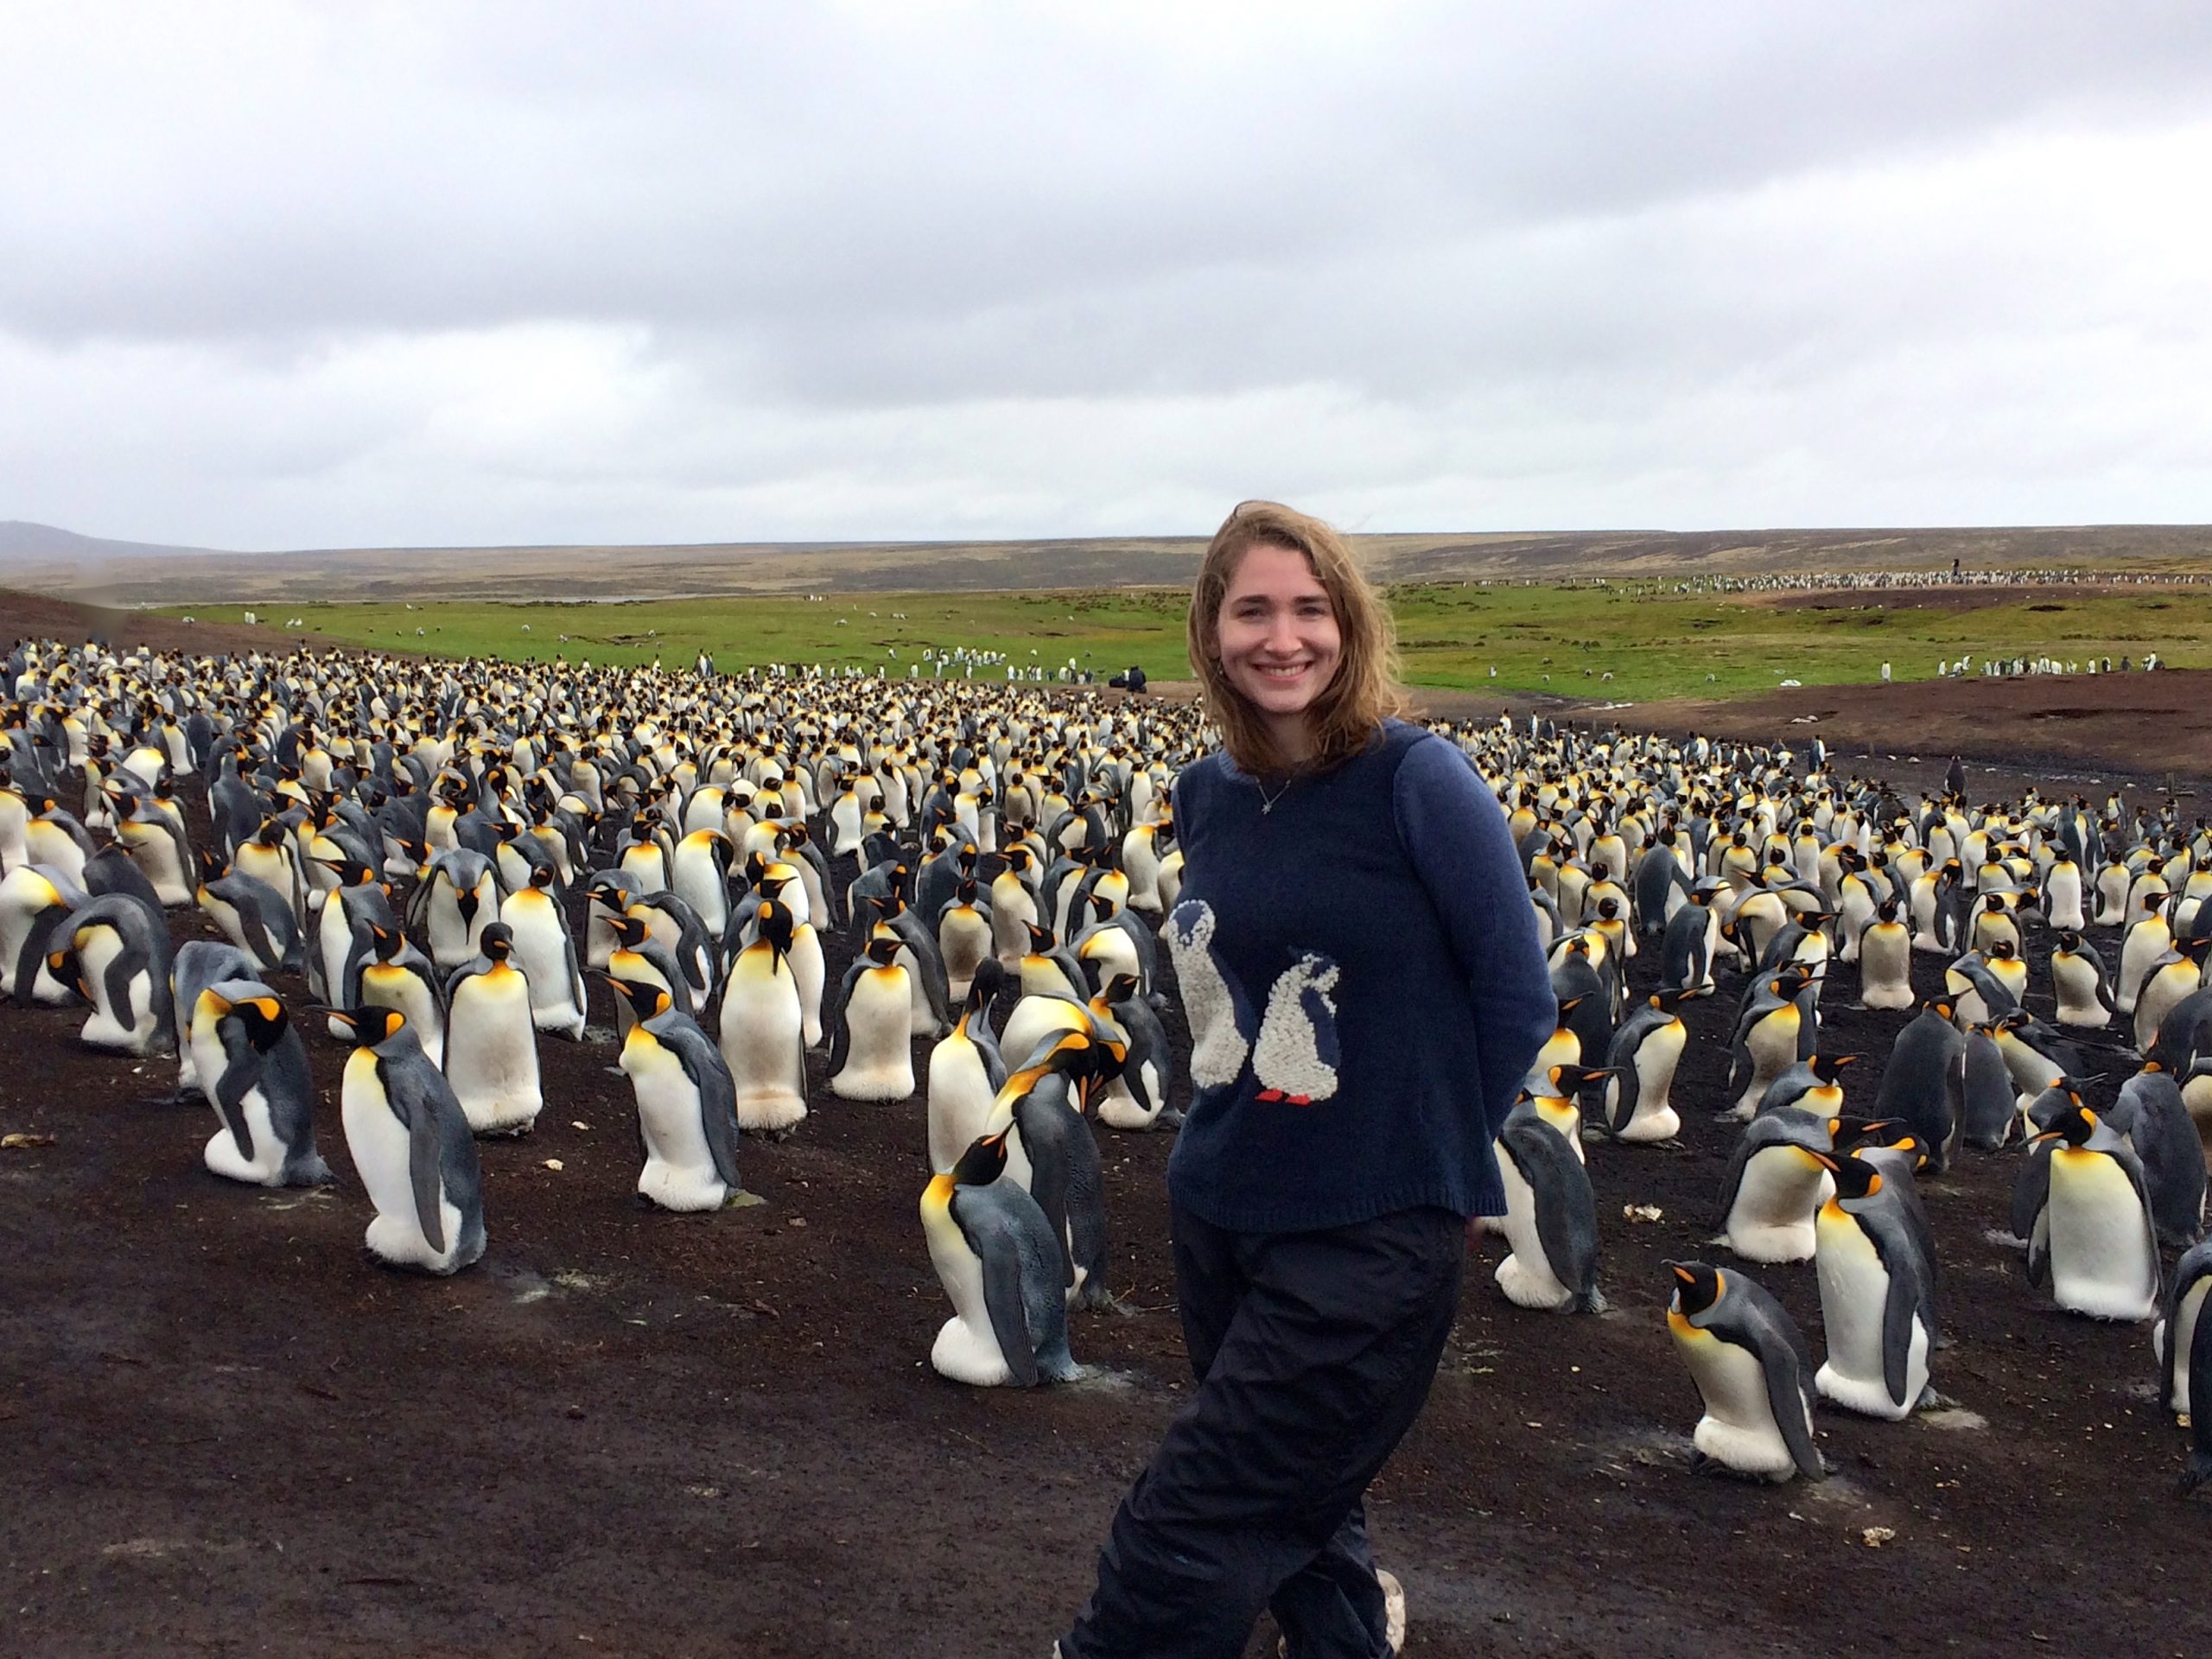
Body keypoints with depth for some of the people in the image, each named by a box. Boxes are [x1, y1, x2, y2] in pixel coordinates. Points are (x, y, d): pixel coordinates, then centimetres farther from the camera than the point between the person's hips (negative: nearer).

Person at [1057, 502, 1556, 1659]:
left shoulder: (1418, 781, -15)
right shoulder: (1206, 794, 3)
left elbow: (1517, 997, -8)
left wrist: (1434, 1147, 1)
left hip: (1371, 1230, -6)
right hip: (1217, 1206, 6)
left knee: (1191, 1526, -4)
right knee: (1291, 1500, 20)